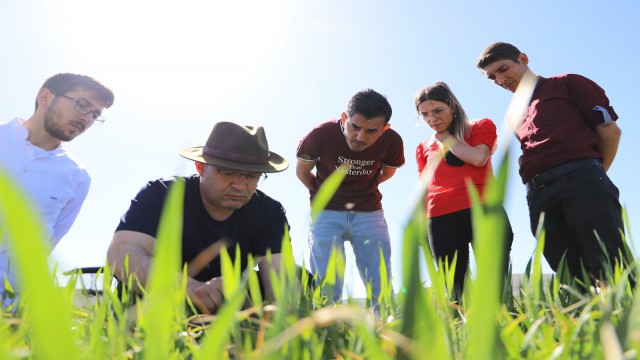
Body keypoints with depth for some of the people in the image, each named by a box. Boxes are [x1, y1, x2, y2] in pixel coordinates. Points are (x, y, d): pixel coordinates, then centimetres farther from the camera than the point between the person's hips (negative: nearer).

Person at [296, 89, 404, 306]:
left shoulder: (391, 141, -15)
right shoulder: (322, 134, -20)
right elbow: (302, 171, 0)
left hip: (369, 212, 2)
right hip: (326, 212, -1)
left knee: (381, 288, 2)